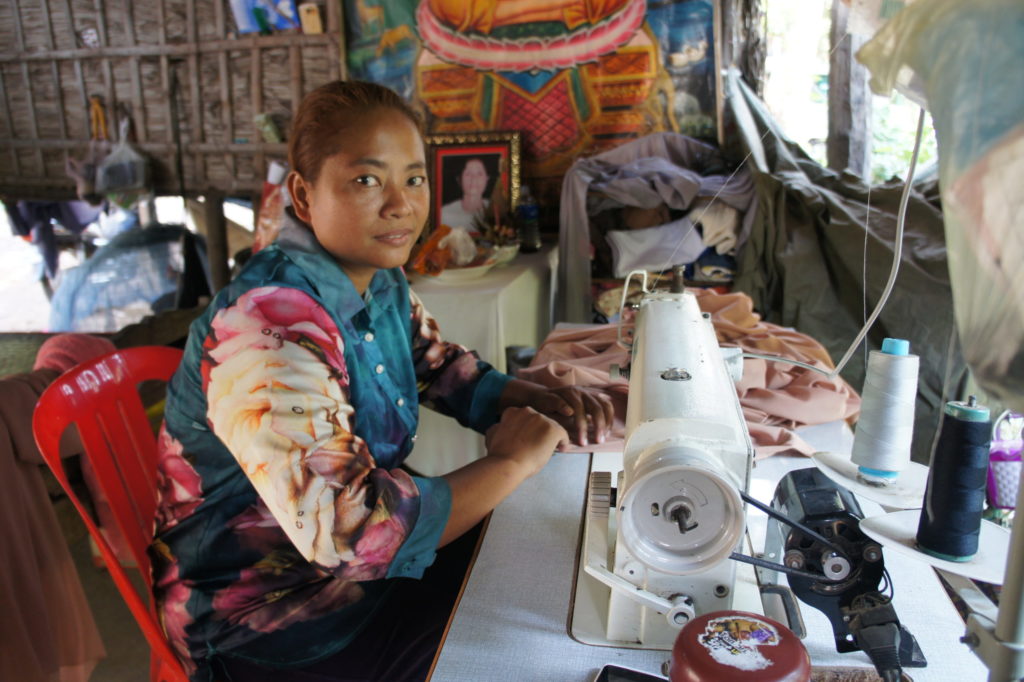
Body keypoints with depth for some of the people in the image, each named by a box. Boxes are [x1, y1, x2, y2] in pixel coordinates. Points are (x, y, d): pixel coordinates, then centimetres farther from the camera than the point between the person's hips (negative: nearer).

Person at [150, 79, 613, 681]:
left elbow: (441, 366, 13)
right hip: (266, 622, -7)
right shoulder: (268, 325, -31)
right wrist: (510, 462, -24)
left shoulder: (380, 282, -3)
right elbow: (349, 528, -37)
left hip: (353, 560, 8)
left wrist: (542, 402, -6)